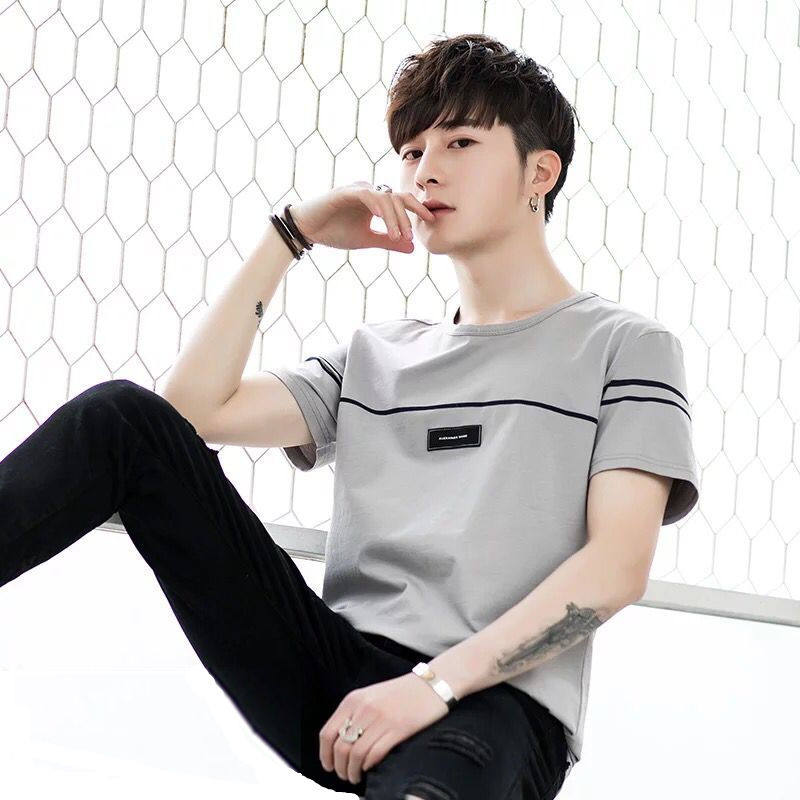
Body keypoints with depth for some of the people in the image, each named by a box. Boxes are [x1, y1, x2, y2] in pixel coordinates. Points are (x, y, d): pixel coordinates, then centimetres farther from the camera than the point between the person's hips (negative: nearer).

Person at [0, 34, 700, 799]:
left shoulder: (624, 347, 8)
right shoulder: (378, 353, 23)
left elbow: (617, 565, -6)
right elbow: (193, 408, 10)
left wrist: (434, 683, -16)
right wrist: (290, 234, 11)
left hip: (491, 701, -5)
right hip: (335, 677, 5)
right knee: (126, 417, -12)